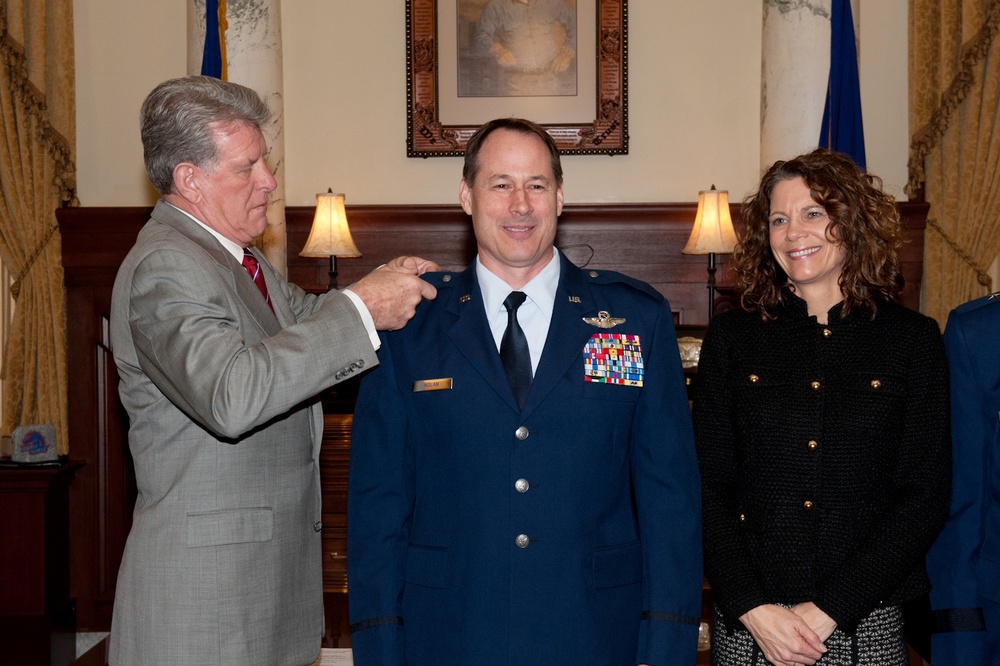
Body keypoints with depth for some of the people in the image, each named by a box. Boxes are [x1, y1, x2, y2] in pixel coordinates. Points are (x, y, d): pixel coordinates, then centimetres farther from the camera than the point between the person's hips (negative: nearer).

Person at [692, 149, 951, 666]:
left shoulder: (913, 339, 1)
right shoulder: (732, 337, 3)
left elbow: (925, 496, -3)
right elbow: (708, 486, 0)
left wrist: (829, 610, -11)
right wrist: (753, 609, -12)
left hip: (866, 624, 0)